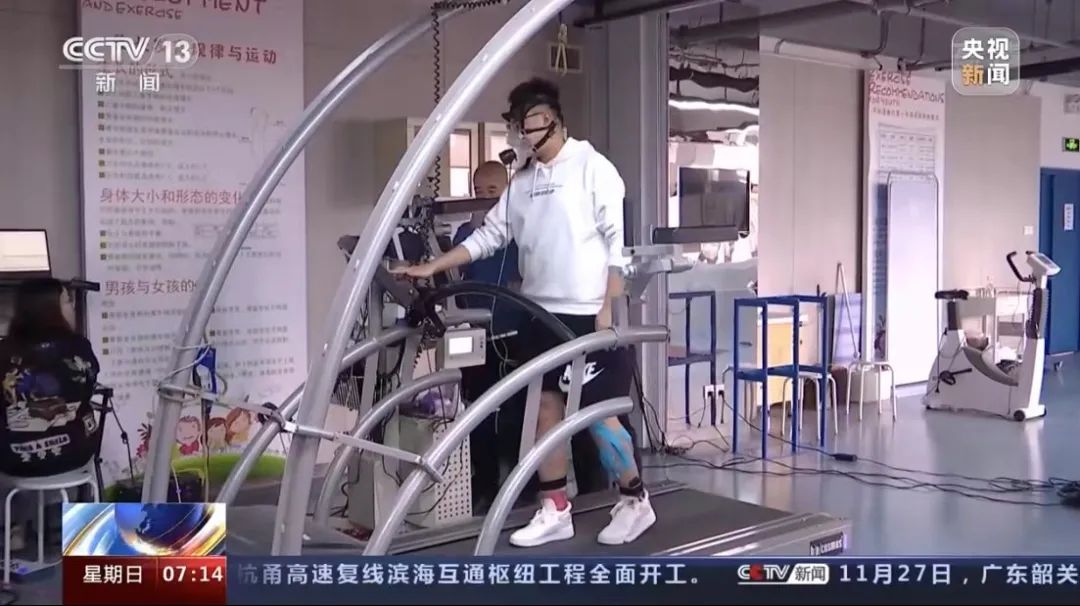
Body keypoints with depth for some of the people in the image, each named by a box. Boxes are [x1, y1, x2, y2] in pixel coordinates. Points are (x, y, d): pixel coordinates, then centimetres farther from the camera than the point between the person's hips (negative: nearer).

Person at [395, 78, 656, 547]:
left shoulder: (591, 167, -5)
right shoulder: (521, 181, 12)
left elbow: (616, 240, -9)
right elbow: (489, 235, 12)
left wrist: (609, 307, -15)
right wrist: (432, 267, 5)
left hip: (587, 314, -7)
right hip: (541, 313, 7)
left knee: (598, 412, -3)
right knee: (545, 407, 8)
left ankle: (635, 502, 14)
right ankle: (555, 510, 18)